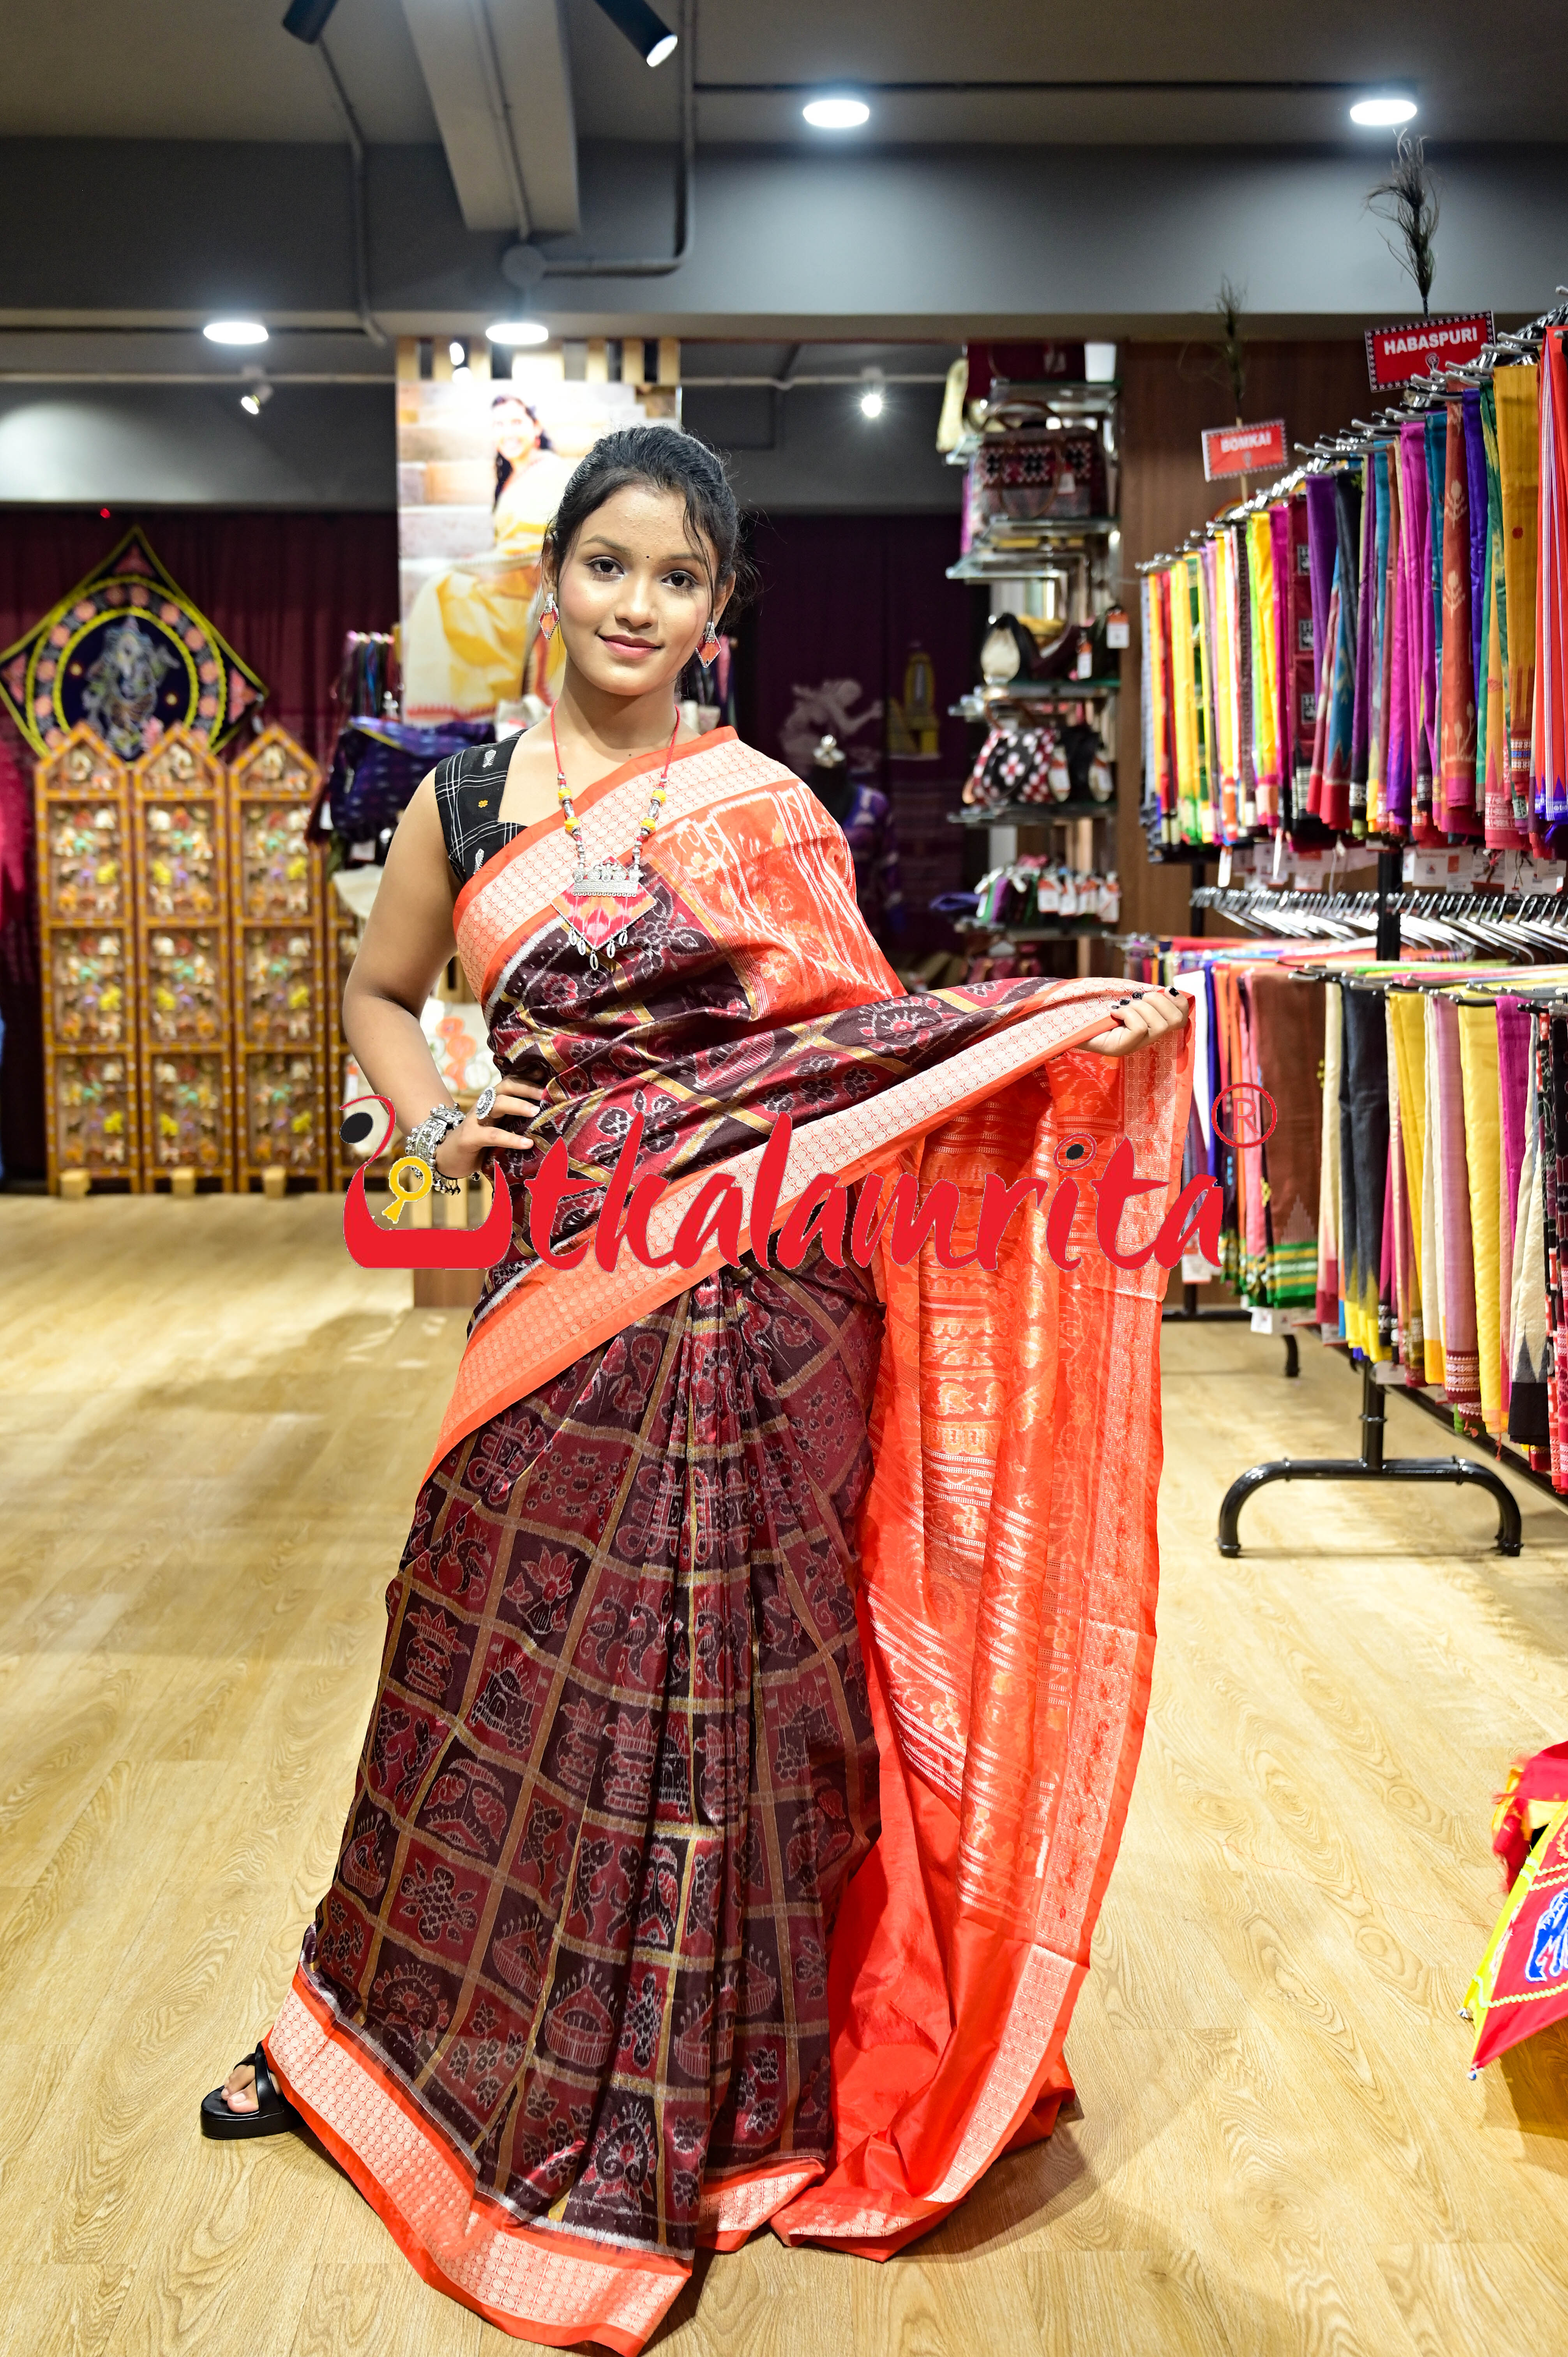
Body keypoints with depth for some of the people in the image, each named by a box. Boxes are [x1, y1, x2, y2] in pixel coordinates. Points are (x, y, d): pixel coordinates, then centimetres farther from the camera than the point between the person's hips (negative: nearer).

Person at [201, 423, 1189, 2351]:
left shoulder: (761, 809, 0)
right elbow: (379, 992, 21)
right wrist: (435, 1125, 3)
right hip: (567, 1281, 3)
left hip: (751, 1291, -2)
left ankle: (676, 2110, 27)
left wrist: (1075, 1029, -14)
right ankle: (382, 2031, 37)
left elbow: (862, 1025, 0)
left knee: (709, 1679, 6)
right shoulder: (465, 798, 8)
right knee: (506, 1657, 14)